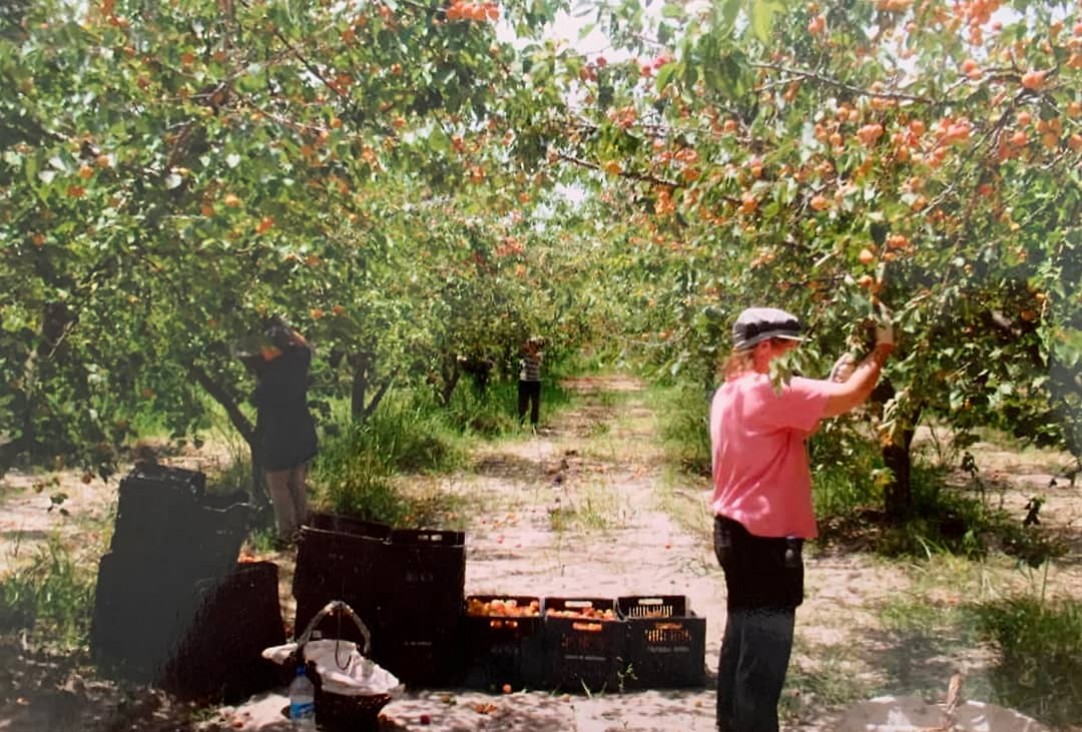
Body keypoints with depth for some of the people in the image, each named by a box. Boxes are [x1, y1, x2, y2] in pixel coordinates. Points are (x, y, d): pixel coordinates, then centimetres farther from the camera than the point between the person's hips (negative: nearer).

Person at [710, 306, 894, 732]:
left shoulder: (731, 392, 10)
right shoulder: (769, 391, -19)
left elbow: (795, 430, 16)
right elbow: (849, 398, -23)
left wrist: (835, 380, 10)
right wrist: (881, 349, -8)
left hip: (735, 531, 10)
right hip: (765, 538, -10)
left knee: (743, 639, 20)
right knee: (765, 651, 0)